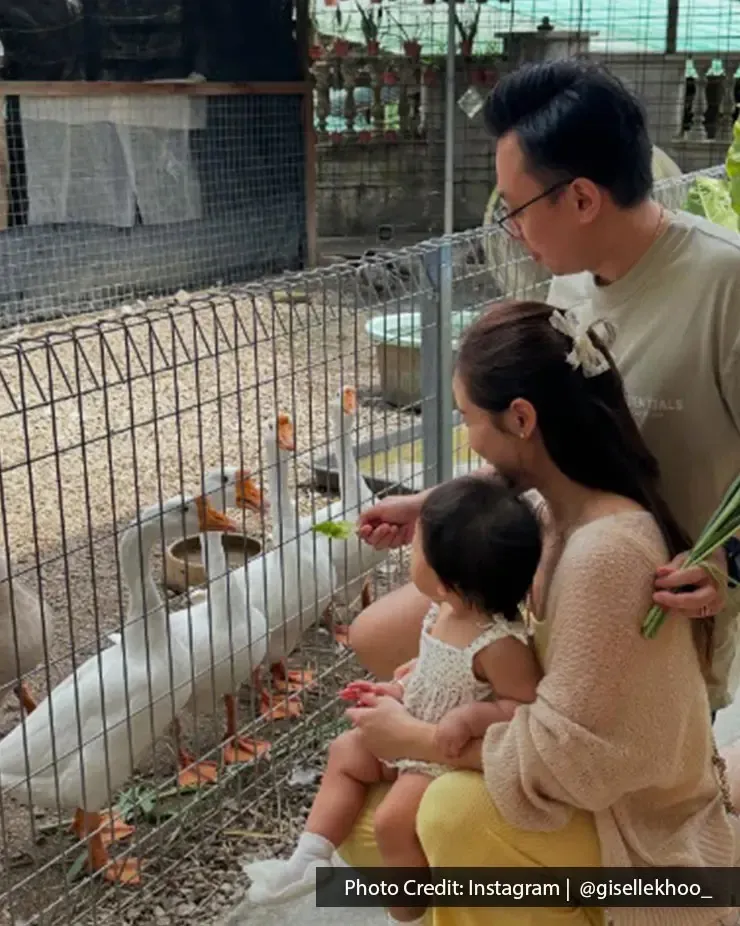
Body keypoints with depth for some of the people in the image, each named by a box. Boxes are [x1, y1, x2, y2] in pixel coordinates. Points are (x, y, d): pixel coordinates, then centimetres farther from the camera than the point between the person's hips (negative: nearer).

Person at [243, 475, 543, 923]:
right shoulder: (448, 611, -9)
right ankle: (309, 860, 19)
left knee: (393, 821, -18)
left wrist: (470, 716, -37)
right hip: (412, 732, 10)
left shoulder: (500, 643, -35)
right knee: (346, 753, 14)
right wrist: (401, 689, 1)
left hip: (454, 758, -10)